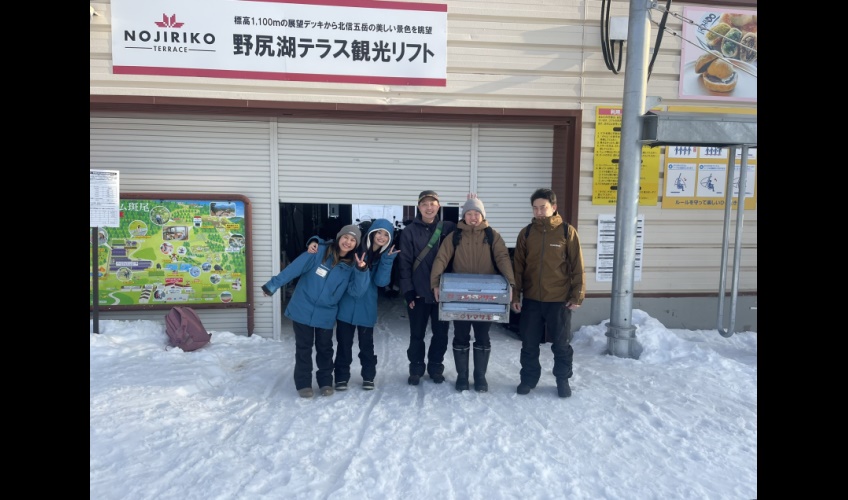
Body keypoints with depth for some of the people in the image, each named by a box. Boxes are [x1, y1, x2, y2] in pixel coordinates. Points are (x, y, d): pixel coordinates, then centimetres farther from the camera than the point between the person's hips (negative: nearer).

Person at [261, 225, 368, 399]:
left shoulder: (352, 266, -3)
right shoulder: (319, 252, -13)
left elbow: (356, 291, -12)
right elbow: (294, 268, -10)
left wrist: (362, 271, -27)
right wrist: (272, 285, -9)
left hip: (326, 315, 2)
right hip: (303, 309, -2)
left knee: (325, 348, 12)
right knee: (304, 347, 7)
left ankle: (326, 382, 28)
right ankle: (303, 383, 20)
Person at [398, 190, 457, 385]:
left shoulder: (449, 228, 4)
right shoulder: (410, 231, 0)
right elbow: (405, 263, -3)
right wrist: (408, 292, -8)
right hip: (419, 292, -1)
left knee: (441, 333, 9)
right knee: (417, 334, 8)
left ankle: (436, 367, 26)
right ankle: (416, 369, 23)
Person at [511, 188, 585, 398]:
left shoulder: (567, 232, -3)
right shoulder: (526, 233, 3)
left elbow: (577, 266, -2)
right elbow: (517, 267, 5)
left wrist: (577, 295, -5)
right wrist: (515, 295, 1)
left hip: (559, 299, -2)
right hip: (531, 299, 2)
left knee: (561, 343, 10)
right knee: (529, 344, 10)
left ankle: (563, 380, 28)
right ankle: (529, 378, 27)